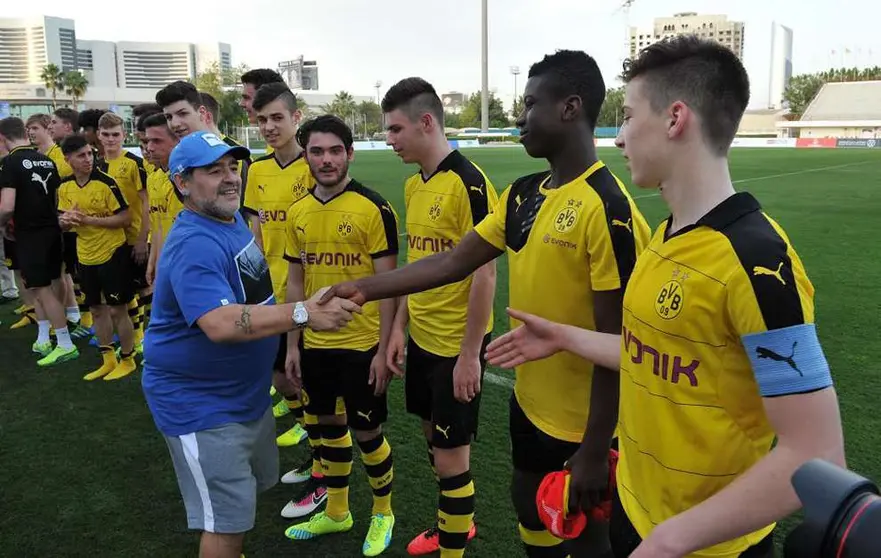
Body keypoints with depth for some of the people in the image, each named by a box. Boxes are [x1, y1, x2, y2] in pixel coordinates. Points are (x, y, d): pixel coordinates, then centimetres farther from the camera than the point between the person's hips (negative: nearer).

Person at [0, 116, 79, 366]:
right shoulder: (47, 160, 6)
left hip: (29, 233, -7)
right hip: (52, 230, 7)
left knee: (42, 289, 0)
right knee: (41, 287, 17)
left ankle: (66, 345, 3)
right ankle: (43, 340, 23)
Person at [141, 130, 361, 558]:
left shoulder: (233, 220, 4)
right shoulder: (194, 244, -27)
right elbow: (221, 323, -41)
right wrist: (304, 313, -44)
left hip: (246, 390, 10)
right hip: (201, 404, -10)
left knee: (254, 485, 26)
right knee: (228, 519, 0)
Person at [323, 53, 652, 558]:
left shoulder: (607, 208, -23)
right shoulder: (522, 195, 2)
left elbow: (614, 340, -22)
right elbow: (455, 262, 5)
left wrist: (595, 449, -18)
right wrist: (366, 288, 1)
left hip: (583, 423, -7)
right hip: (530, 402, 7)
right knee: (530, 510, 26)